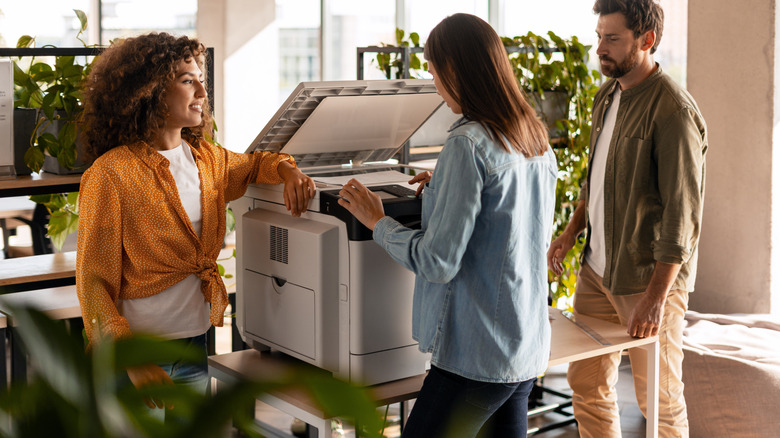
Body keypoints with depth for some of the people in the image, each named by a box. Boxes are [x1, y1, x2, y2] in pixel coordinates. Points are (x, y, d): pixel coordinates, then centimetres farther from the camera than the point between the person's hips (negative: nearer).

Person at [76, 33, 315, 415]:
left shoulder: (205, 158, 7)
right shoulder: (110, 174, -13)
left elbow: (254, 164, 29)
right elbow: (93, 280, -13)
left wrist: (288, 171, 5)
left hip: (197, 347, 6)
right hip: (139, 350, -6)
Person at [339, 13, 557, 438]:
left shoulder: (467, 144, -18)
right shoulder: (537, 139, 8)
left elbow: (437, 262, -18)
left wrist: (377, 220, -4)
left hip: (478, 357, -9)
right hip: (528, 348, 9)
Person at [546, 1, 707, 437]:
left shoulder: (674, 111, -17)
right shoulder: (607, 96, 10)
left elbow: (682, 214, -21)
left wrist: (655, 297, -24)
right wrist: (572, 230, 11)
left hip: (648, 277, -8)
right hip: (597, 269, 8)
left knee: (660, 400, 5)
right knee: (587, 382, 14)